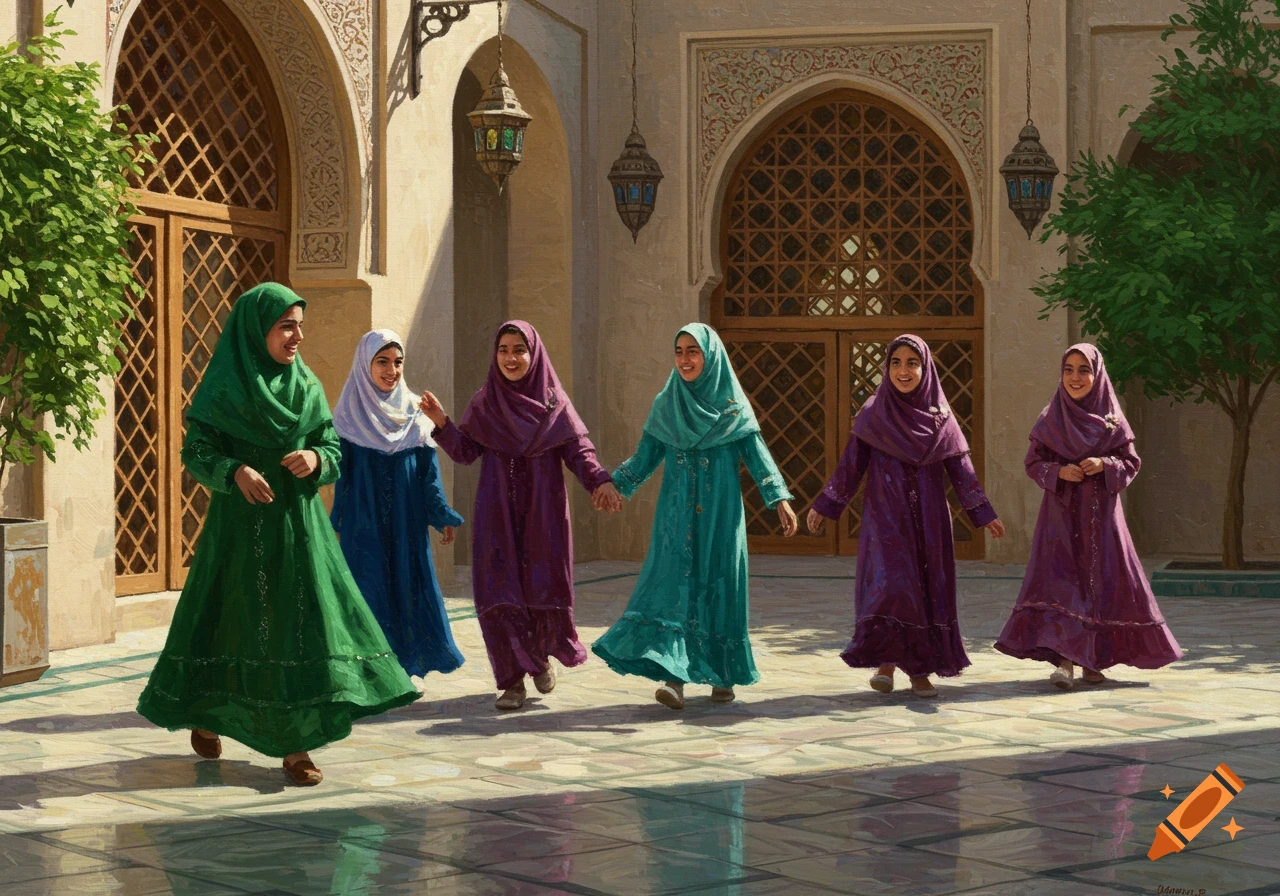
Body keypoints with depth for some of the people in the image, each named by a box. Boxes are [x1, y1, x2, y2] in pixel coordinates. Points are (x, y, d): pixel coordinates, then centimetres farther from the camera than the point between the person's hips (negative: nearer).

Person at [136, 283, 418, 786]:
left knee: (303, 621, -5)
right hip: (241, 524, -3)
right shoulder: (223, 387, -4)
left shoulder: (307, 387, 7)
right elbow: (195, 453, -8)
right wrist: (235, 471, -26)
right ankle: (204, 713, 33)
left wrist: (316, 458, -15)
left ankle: (295, 744, 0)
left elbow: (334, 450, 8)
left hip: (297, 523, 3)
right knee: (234, 615, 6)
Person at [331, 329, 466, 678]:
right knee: (371, 591, -3)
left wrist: (442, 516, 1)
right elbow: (341, 470, 1)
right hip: (364, 523, -2)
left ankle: (405, 665, 11)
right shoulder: (349, 414, 0)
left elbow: (429, 470, 6)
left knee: (410, 587, 1)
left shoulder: (413, 413, 6)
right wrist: (338, 523, -2)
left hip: (407, 522, 2)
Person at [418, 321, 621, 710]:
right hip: (497, 512, 1)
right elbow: (466, 451, 2)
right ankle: (512, 679, 2)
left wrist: (600, 480, -21)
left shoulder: (553, 401, 2)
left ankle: (541, 656, 29)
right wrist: (442, 424, -14)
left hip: (543, 511, -1)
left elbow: (579, 450, -4)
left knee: (543, 585, 1)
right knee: (499, 590, -5)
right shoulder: (484, 402, 7)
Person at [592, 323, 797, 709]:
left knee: (720, 586, 2)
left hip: (721, 514, -1)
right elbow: (645, 457, 7)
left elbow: (758, 456, -2)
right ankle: (673, 676, -16)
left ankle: (723, 675, 14)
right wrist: (615, 484, -5)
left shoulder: (734, 407, 2)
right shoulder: (665, 406, 7)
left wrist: (780, 500, -11)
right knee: (674, 583, -10)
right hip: (677, 514, 1)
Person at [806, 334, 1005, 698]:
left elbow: (961, 469, 6)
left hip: (929, 519, 2)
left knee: (929, 587, 0)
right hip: (886, 516, -2)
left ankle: (921, 670, 8)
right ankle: (886, 661, -2)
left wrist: (984, 515, 4)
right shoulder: (874, 415, 1)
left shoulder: (940, 418, 5)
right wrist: (824, 507, 3)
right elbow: (850, 464, 4)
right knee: (888, 584, -14)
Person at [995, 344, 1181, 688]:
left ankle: (1093, 659, 13)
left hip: (1100, 512, 1)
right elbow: (1033, 462, 6)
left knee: (1101, 578, 0)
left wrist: (1105, 465, -14)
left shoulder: (1111, 419, 4)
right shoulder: (1051, 418, 4)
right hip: (1061, 511, -1)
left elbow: (1131, 462, 6)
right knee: (1059, 578, -12)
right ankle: (1064, 661, -14)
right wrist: (1058, 472, -13)